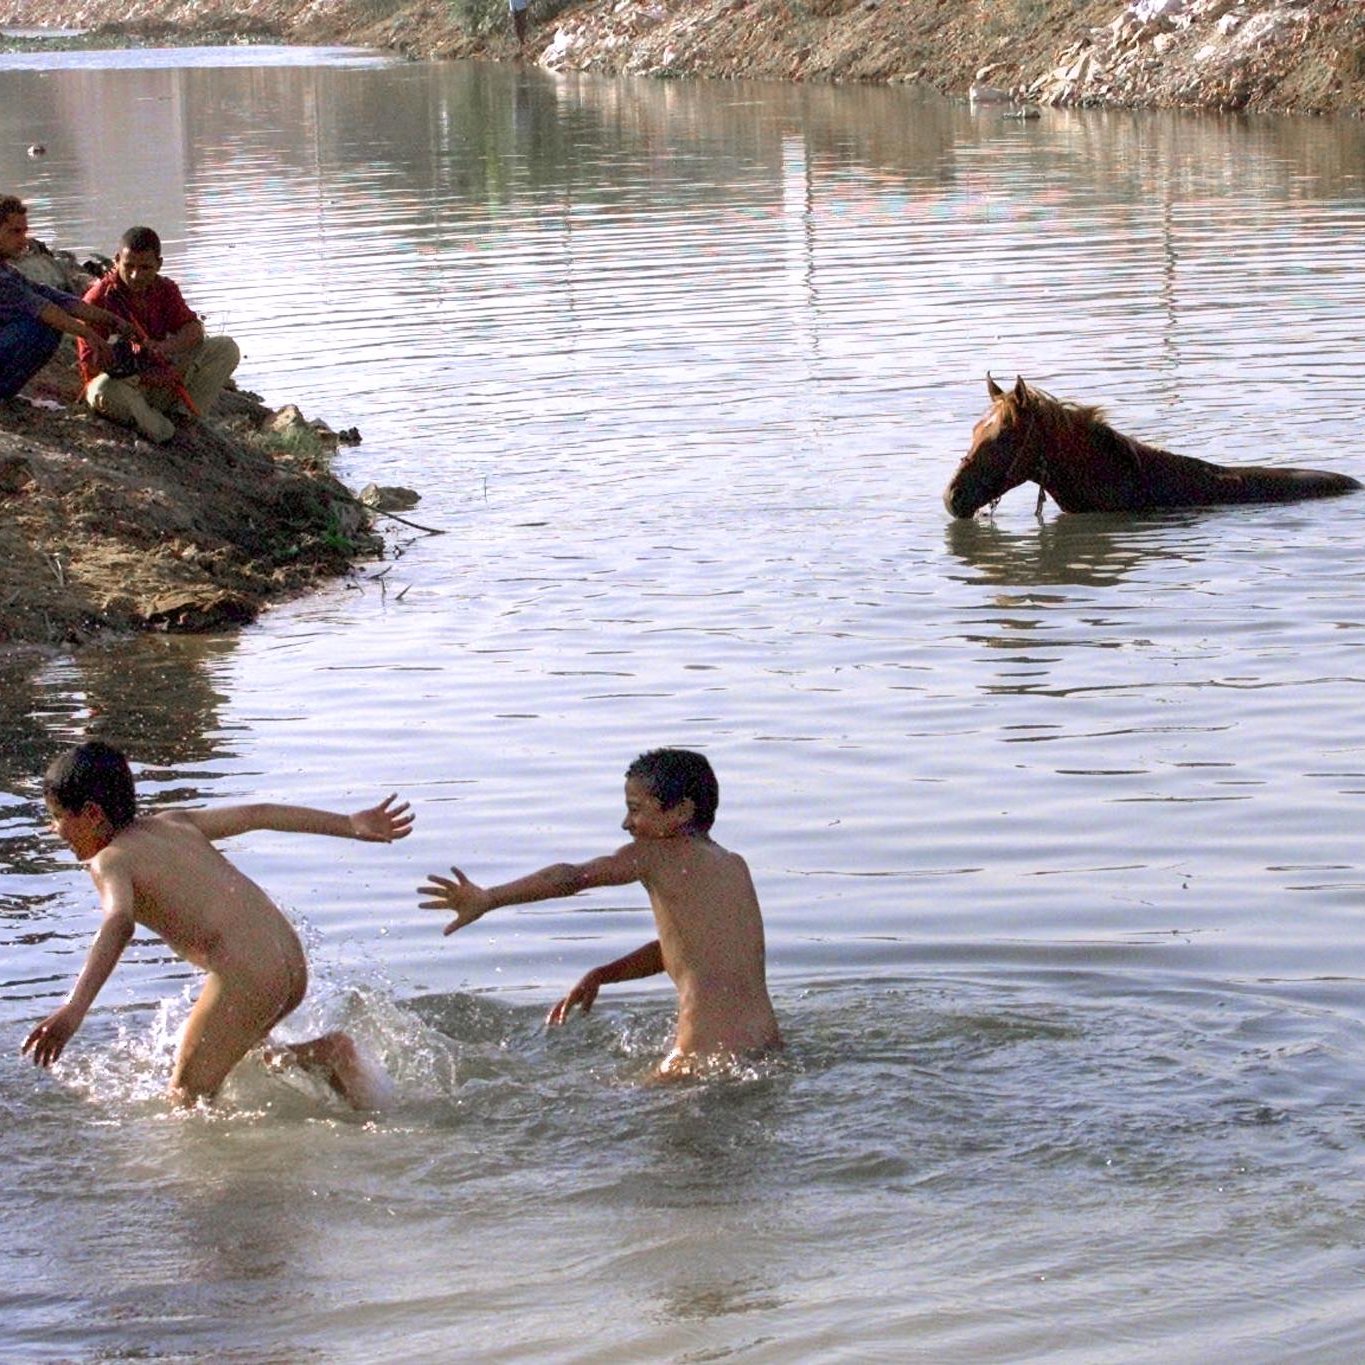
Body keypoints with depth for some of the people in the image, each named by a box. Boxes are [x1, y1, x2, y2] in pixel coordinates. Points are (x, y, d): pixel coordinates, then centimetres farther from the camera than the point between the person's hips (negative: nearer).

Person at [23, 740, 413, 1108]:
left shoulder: (110, 861, -2)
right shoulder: (172, 824, 20)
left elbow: (119, 922, -22)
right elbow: (259, 814, 20)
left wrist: (74, 1009, -35)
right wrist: (352, 825, 26)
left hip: (244, 976, -8)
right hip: (292, 967, 8)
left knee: (187, 1094, 3)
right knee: (220, 1060, 25)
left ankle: (326, 1054, -11)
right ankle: (327, 1056, 5)